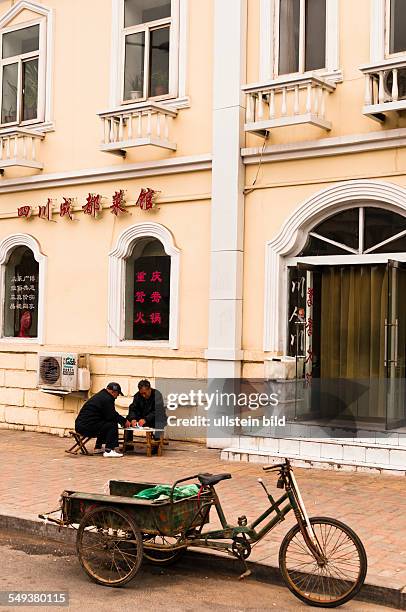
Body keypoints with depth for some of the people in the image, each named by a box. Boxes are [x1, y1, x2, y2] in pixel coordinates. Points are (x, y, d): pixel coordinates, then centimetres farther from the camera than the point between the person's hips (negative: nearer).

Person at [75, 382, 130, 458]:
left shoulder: (101, 395, 21)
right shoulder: (107, 399, -12)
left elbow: (112, 414, 27)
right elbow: (111, 416, -13)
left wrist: (123, 420, 19)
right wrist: (124, 421, 1)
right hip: (87, 427, -11)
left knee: (105, 424, 28)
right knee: (112, 425, -10)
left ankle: (98, 448, 32)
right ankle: (108, 451, -12)